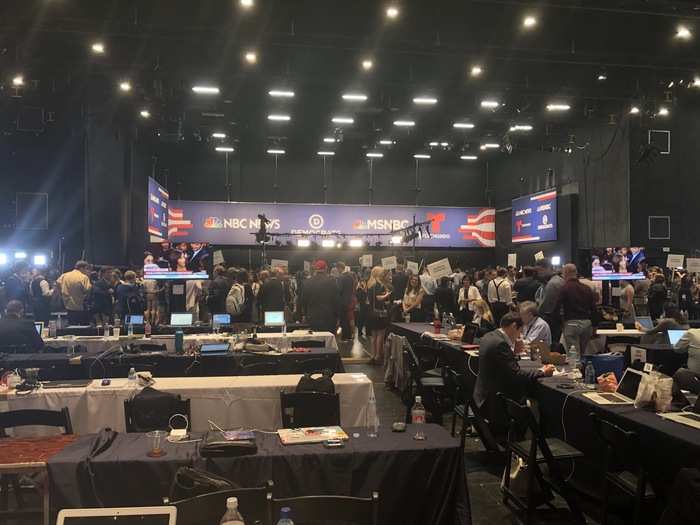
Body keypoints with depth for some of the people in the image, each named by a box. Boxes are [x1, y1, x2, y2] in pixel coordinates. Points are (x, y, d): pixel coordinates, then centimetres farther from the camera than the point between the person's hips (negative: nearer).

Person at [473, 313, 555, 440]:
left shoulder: (489, 337, 8)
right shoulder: (500, 343, -22)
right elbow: (516, 375, -23)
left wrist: (513, 352, 6)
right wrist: (542, 372, -13)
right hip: (493, 400, -10)